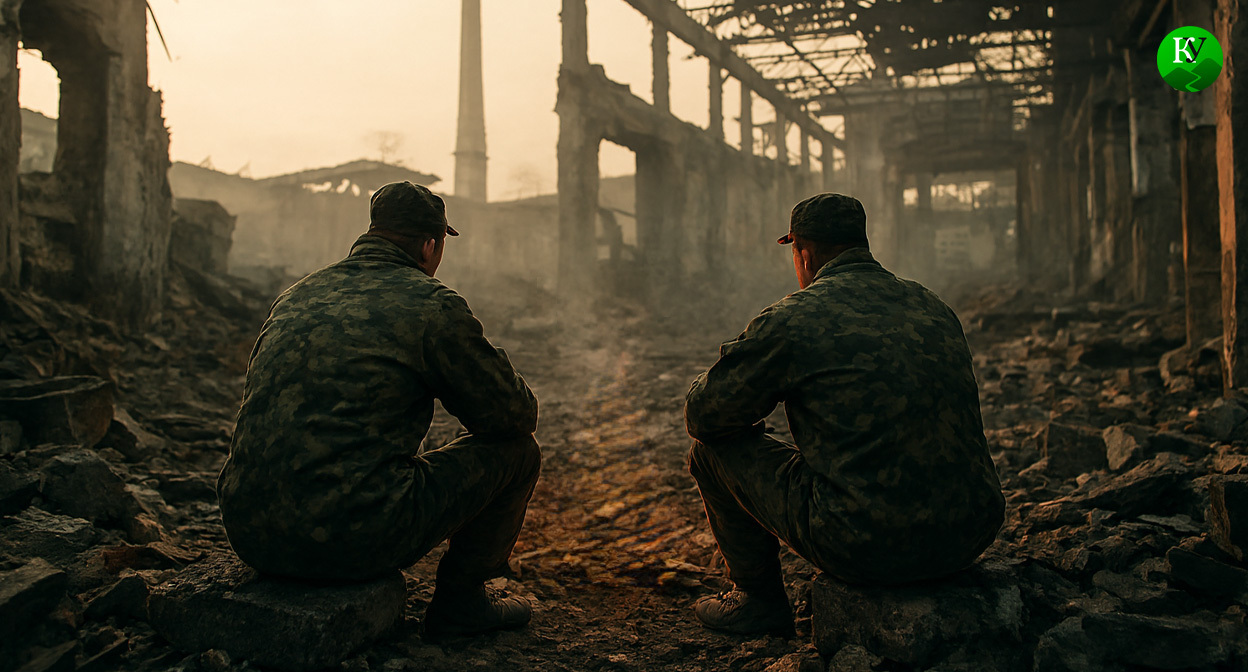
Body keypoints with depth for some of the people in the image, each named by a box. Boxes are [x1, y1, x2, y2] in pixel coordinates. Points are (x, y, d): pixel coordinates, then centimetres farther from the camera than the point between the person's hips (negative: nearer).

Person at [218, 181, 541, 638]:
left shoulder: (297, 296, 16)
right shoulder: (431, 304, -6)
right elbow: (516, 414, 1)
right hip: (351, 539, -8)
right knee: (516, 449, 10)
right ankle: (460, 599, 21)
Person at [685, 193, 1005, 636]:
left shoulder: (790, 320, -8)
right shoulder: (934, 307, 12)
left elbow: (702, 417, 1)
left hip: (868, 546, -6)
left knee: (714, 447, 11)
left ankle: (758, 599, 26)